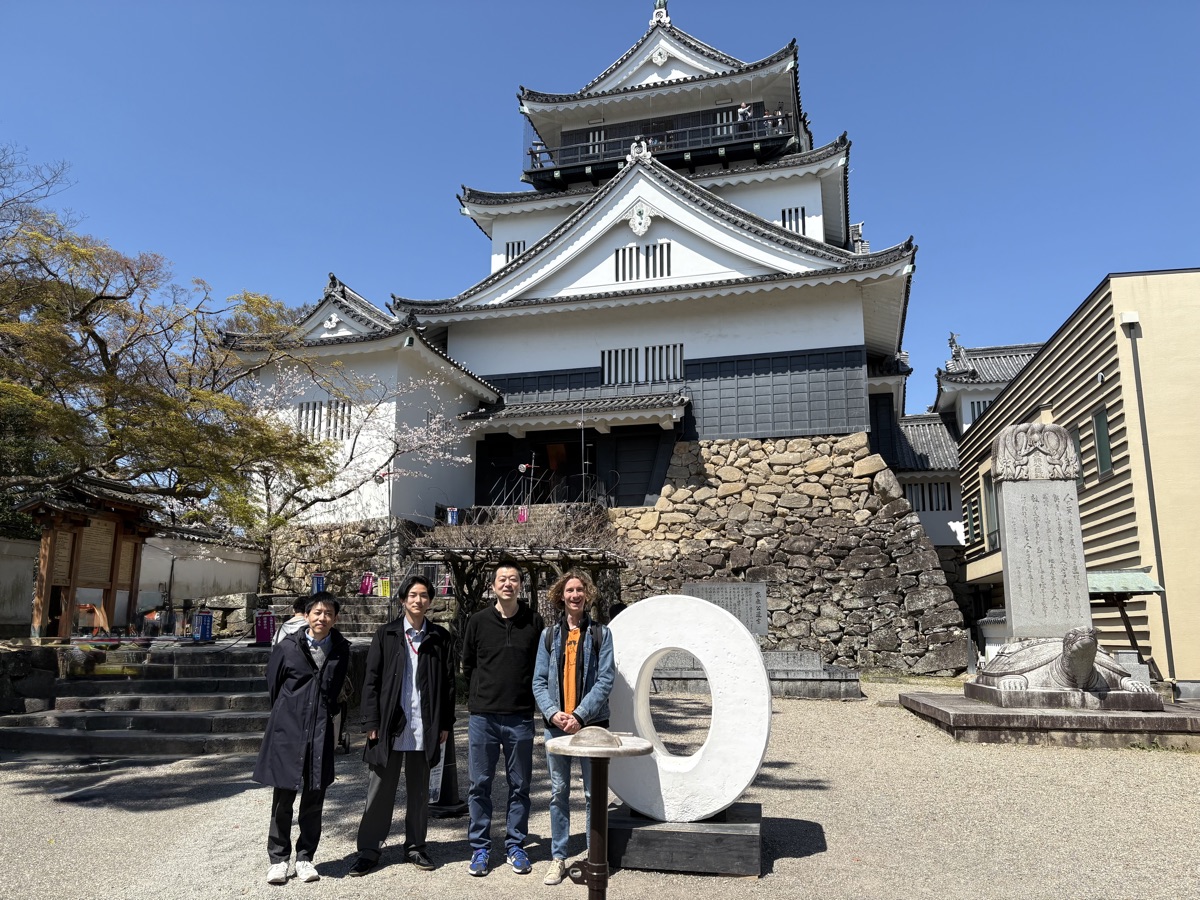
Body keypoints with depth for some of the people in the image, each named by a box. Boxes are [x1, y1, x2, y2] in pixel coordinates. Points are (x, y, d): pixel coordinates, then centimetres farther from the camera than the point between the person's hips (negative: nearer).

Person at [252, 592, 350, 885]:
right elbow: (273, 685, 8)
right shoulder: (287, 647, -5)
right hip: (288, 731, -1)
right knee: (283, 798, 5)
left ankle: (305, 857, 20)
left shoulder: (341, 650, -1)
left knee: (314, 799, 7)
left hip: (321, 733, 1)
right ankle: (278, 858, 18)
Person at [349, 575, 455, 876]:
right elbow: (371, 680, -1)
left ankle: (415, 846, 25)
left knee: (419, 791, 12)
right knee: (380, 790, 7)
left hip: (425, 728, 1)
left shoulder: (440, 637, 4)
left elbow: (448, 682, 5)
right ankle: (369, 849, 20)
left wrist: (445, 723, 2)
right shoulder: (386, 635, 1)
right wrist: (371, 722, -7)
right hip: (389, 726, -1)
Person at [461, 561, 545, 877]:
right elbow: (467, 666, 10)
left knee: (519, 786, 9)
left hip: (520, 717, 0)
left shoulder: (534, 623, 0)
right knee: (480, 785, 7)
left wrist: (526, 695, 5)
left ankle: (515, 846, 23)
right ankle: (480, 848, 21)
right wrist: (480, 696, 10)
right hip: (483, 716, 0)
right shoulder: (478, 621, 1)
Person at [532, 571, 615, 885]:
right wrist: (553, 713, -13)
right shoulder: (549, 634, 5)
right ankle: (558, 858, 20)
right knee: (559, 792, 9)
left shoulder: (600, 634, 0)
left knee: (594, 793, 6)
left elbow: (605, 680, -7)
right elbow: (539, 682, 2)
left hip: (591, 723, -2)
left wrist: (580, 715, -16)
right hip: (556, 724, 2)